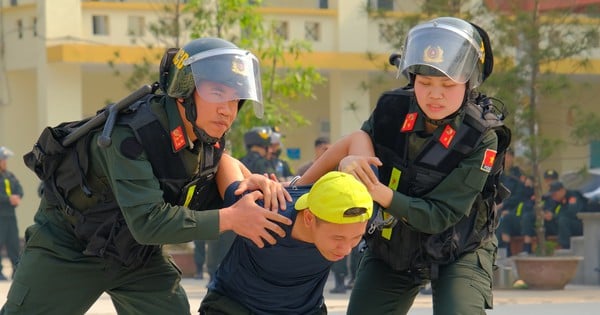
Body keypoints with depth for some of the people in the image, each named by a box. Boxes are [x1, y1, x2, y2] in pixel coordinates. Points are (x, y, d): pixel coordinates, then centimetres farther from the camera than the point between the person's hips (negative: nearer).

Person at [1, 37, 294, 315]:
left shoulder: (207, 135, -12)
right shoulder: (130, 135, -34)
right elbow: (149, 222, -39)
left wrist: (251, 180, -15)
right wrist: (230, 218, -36)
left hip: (139, 253, 6)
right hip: (70, 247, -6)